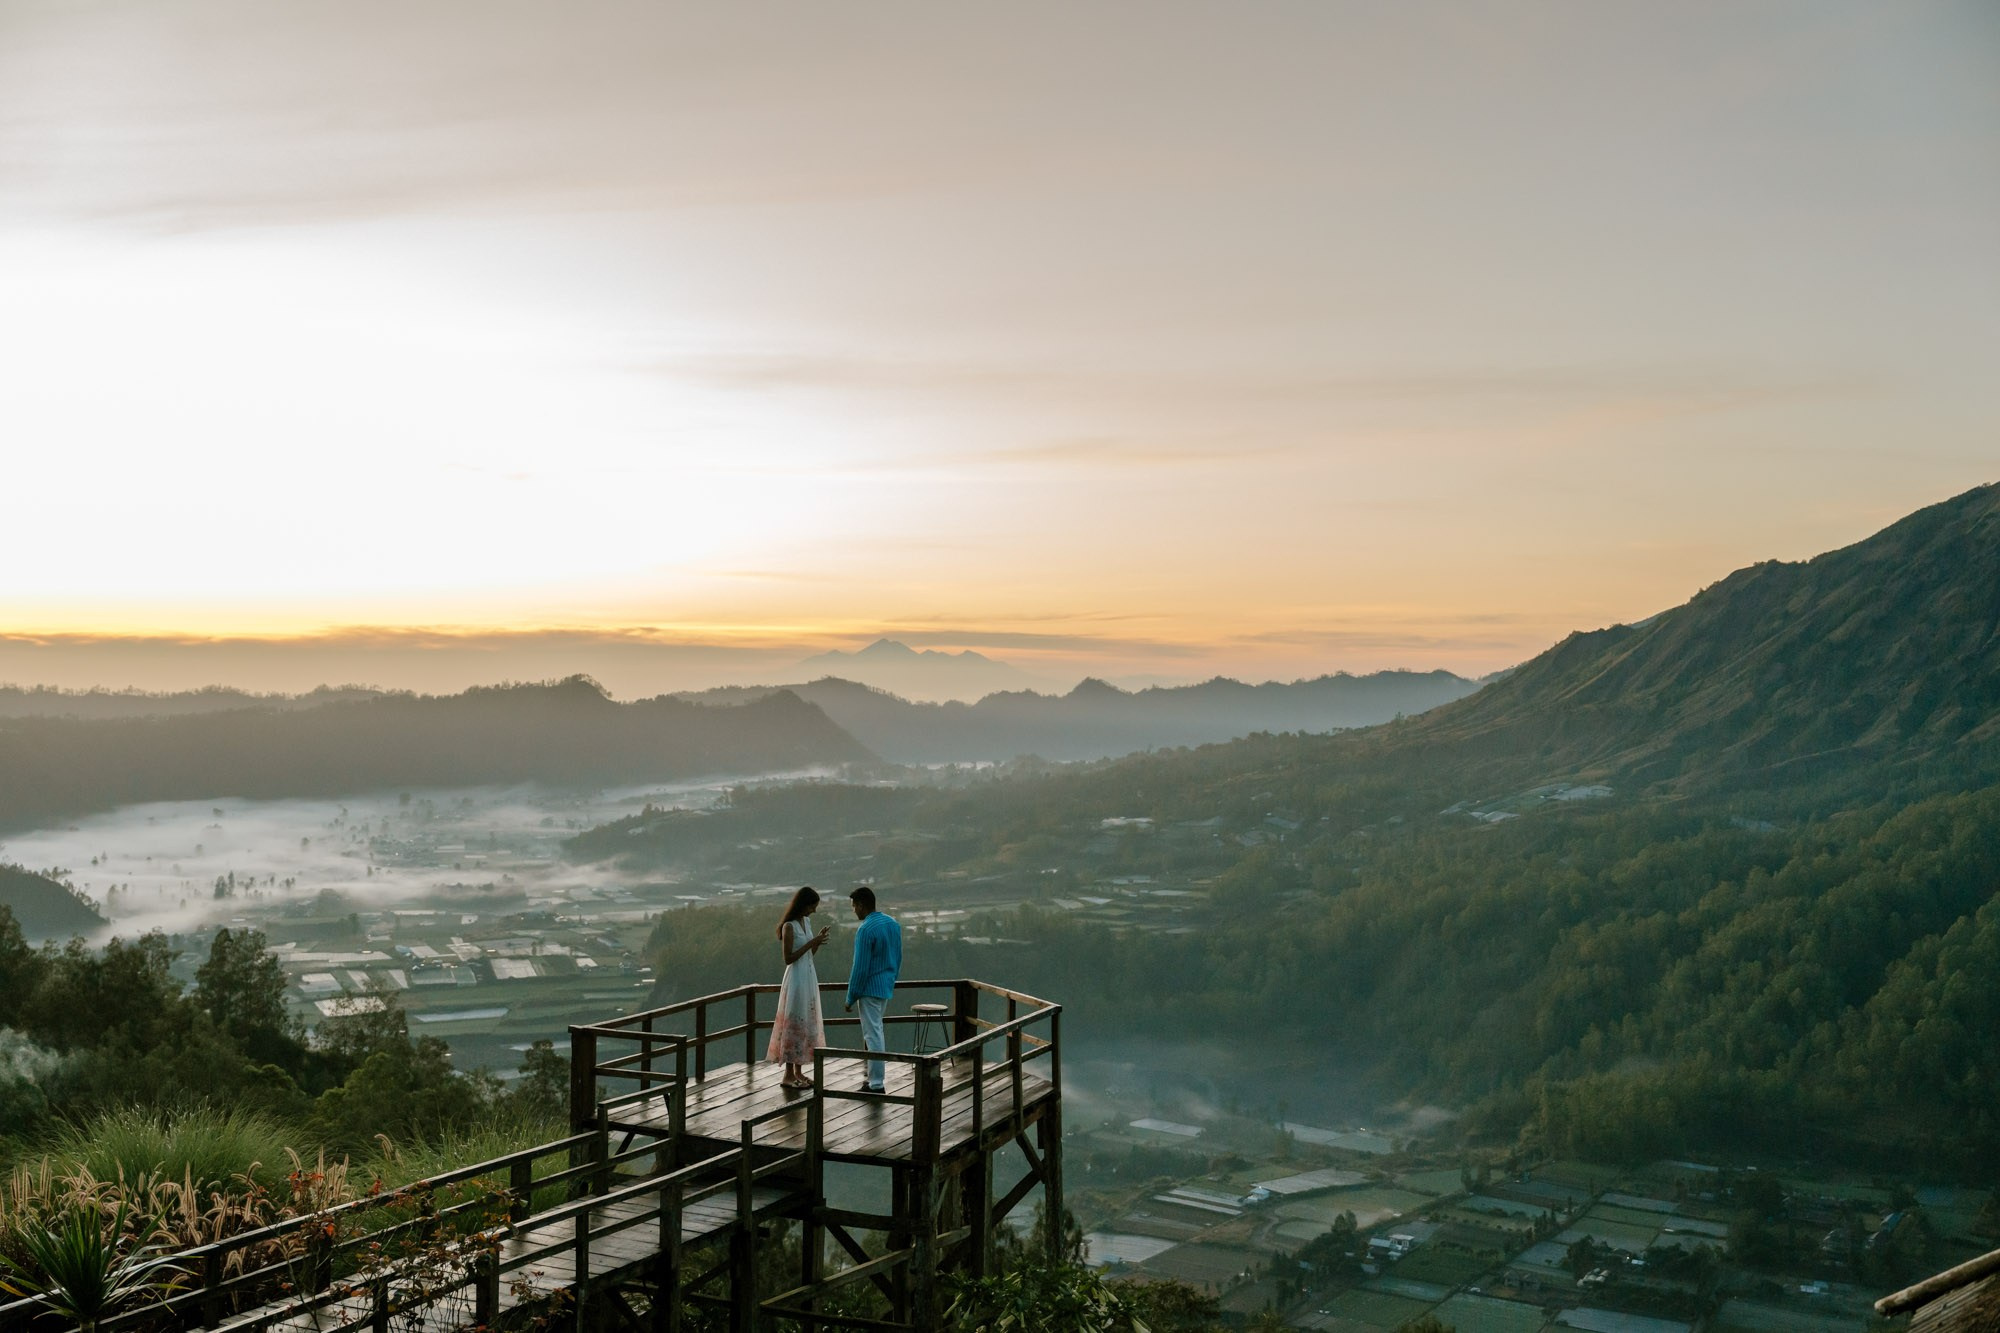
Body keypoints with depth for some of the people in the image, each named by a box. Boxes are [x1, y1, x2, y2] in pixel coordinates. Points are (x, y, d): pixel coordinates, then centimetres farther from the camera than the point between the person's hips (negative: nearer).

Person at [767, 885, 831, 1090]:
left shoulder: (805, 923, 10)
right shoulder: (789, 927, -15)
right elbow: (788, 958, -18)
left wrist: (819, 939, 0)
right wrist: (811, 942, -21)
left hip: (809, 977, 9)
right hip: (796, 979, -9)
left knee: (807, 1022, 11)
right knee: (794, 1022, -4)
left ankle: (799, 1071, 18)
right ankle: (789, 1074, 2)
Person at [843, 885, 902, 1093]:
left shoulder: (866, 930, -20)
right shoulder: (893, 924, 6)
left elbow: (860, 968, -18)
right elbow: (898, 958, 12)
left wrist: (850, 998, -10)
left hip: (870, 989, -8)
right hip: (887, 987, 8)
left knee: (873, 1035, -2)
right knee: (874, 1031, 20)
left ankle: (877, 1084, 1)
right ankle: (876, 1076, 25)